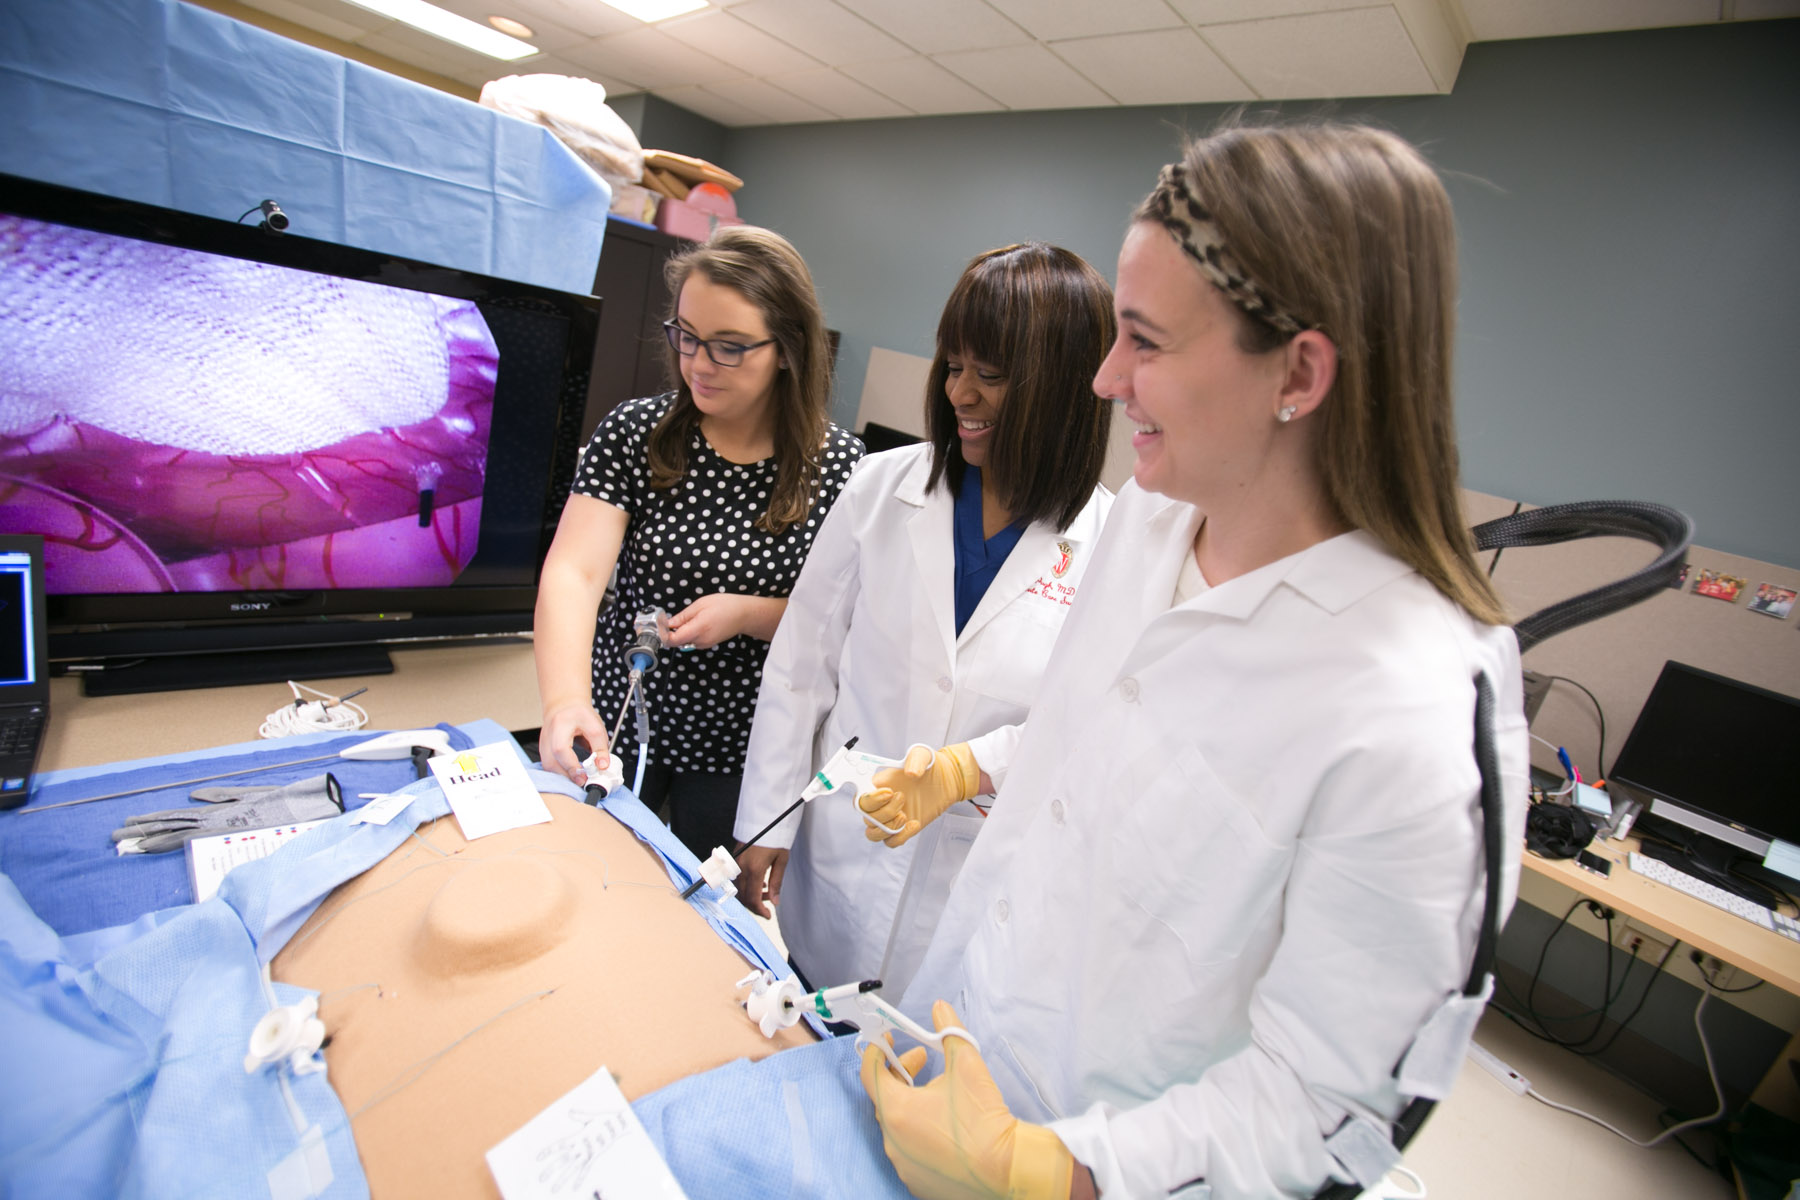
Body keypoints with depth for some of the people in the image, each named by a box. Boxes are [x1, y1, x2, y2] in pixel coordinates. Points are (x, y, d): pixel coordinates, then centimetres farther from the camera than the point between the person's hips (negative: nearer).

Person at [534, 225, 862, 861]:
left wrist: (750, 613, -24)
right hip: (618, 721, 1)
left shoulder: (841, 465, -12)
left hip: (740, 749, -1)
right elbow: (572, 572, -19)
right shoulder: (633, 433, -10)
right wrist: (565, 701, -35)